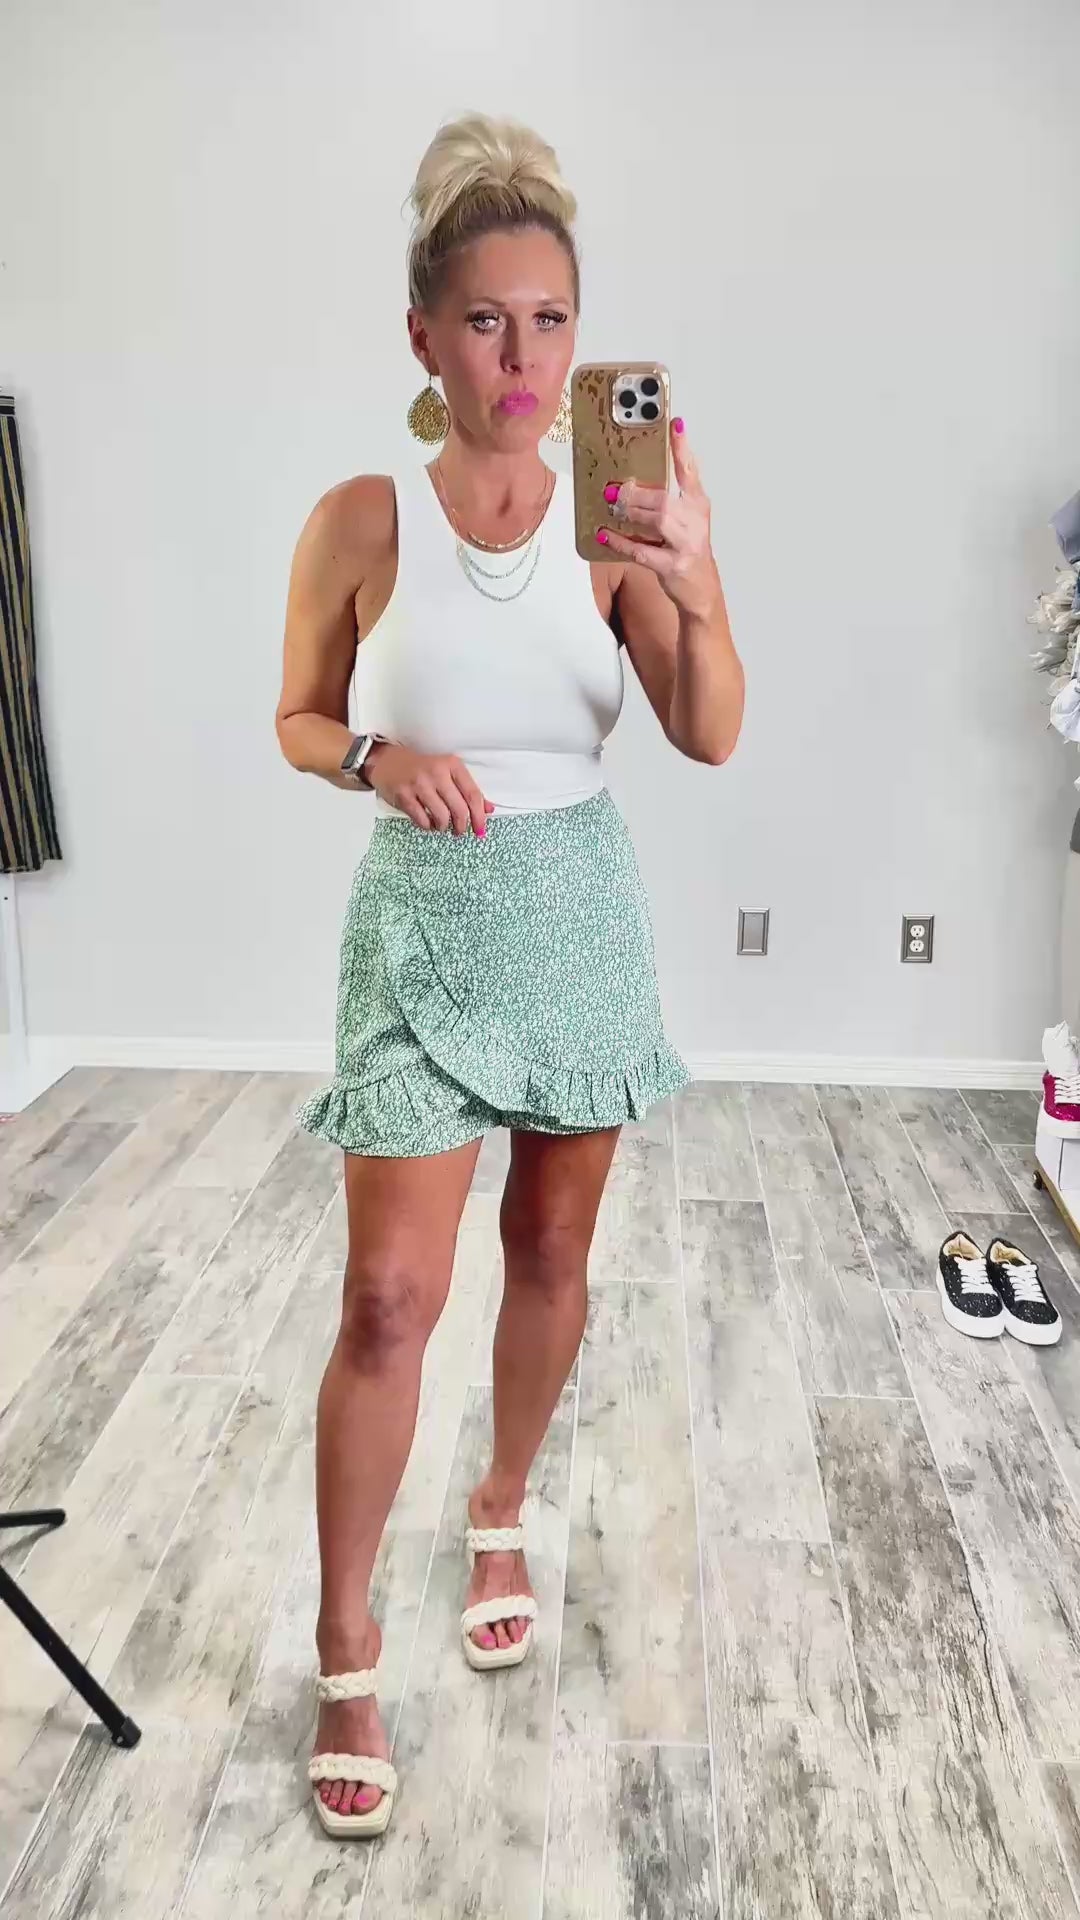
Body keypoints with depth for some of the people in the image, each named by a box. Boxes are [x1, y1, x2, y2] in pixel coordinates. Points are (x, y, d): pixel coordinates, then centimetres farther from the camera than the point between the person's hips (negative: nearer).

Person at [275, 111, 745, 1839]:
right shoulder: (361, 521, -6)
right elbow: (299, 722, 5)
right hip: (426, 922, -2)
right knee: (390, 1293, -3)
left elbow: (713, 739, -10)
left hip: (581, 915, 3)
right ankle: (346, 1653, 16)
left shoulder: (613, 522, -2)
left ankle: (503, 1517, 41)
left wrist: (698, 587, -27)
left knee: (553, 1257, 14)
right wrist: (382, 759, -17)